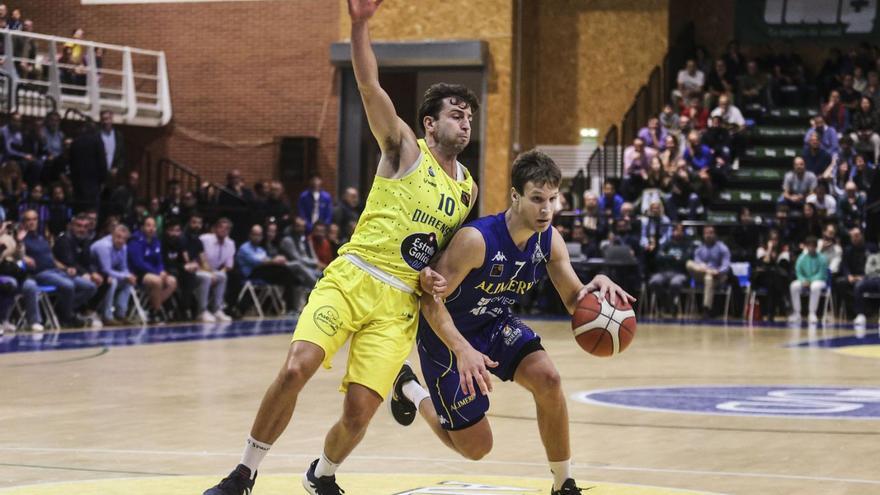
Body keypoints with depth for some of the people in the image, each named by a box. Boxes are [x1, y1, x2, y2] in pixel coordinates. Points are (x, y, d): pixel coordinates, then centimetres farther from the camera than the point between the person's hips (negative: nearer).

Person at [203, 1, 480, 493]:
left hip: (400, 303, 4)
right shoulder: (405, 148, 0)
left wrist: (438, 277, 4)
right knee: (295, 369, -22)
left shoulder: (468, 188, 14)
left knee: (359, 413, -5)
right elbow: (370, 88, -15)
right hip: (351, 279, -3)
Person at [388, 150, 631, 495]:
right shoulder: (476, 239, -32)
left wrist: (598, 286, -30)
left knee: (547, 379, -23)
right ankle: (409, 389, 28)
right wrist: (463, 351, -41)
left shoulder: (549, 240, -13)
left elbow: (575, 301, -5)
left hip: (495, 324, 5)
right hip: (448, 334, -5)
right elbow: (431, 300, -27)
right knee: (475, 447, 0)